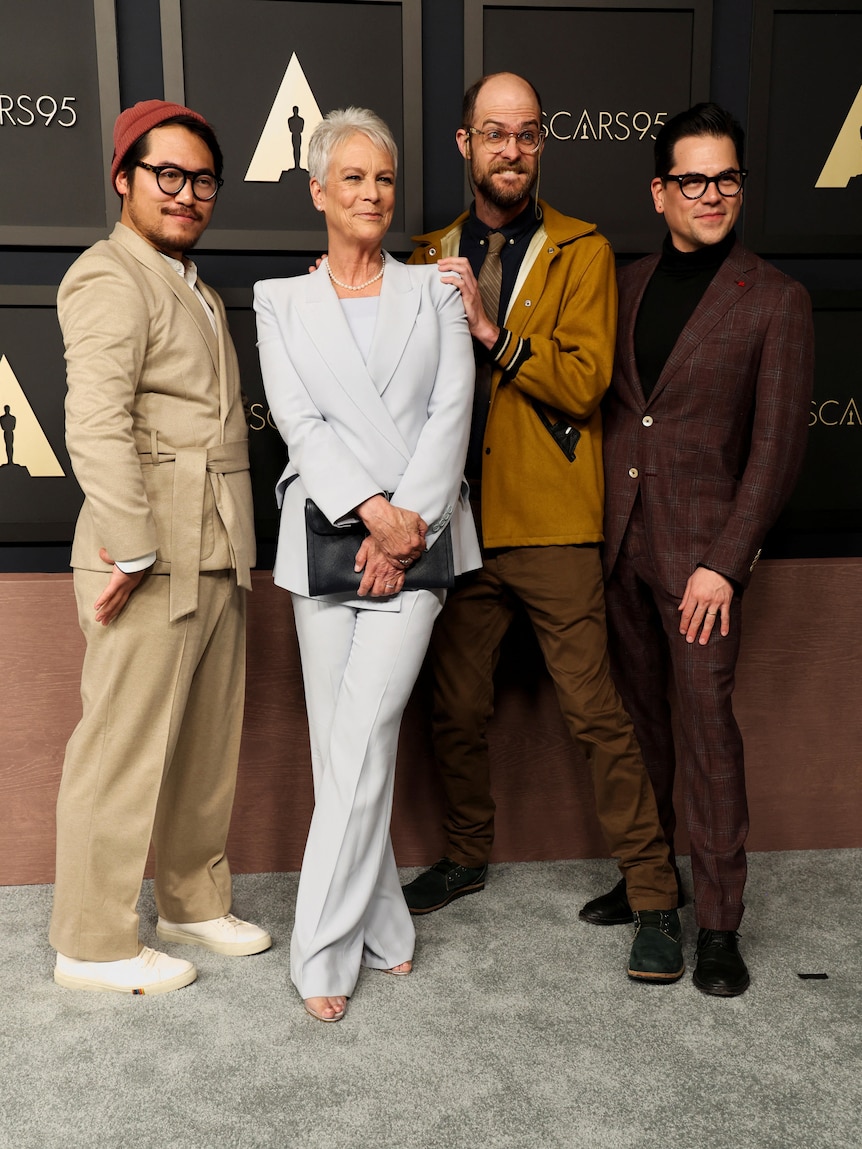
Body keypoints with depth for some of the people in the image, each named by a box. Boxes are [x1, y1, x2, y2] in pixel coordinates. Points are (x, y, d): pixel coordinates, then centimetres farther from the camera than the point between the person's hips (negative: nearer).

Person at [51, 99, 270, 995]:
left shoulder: (195, 290, 23)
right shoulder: (109, 281, -8)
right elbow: (96, 427, -19)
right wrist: (132, 553, -20)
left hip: (216, 557, 9)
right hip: (152, 563, -9)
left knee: (208, 746, 15)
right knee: (124, 751, -1)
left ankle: (193, 902, 31)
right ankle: (93, 943, 14)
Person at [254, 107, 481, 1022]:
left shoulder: (433, 292, 12)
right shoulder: (280, 301, 11)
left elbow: (451, 412, 1)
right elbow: (299, 421, -1)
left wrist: (408, 521, -11)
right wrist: (371, 509, -14)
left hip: (417, 539, -1)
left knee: (361, 737, -8)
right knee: (340, 742, 4)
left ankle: (324, 948, 4)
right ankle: (382, 924, 21)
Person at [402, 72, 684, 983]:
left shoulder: (581, 252, 2)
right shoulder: (432, 255, 13)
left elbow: (585, 382, -11)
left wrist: (492, 329, -18)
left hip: (549, 525, -4)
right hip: (457, 522, 4)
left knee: (596, 714, -1)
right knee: (456, 711, 14)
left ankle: (653, 898, 12)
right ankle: (467, 857, 36)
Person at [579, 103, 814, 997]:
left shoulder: (775, 300, -3)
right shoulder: (626, 285, 10)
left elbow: (777, 446, -6)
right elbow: (601, 401, 13)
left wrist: (725, 562, -13)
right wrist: (595, 522, 4)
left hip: (702, 548, -4)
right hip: (618, 539, 4)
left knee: (706, 726, -3)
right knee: (638, 715, 13)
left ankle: (719, 923, 11)